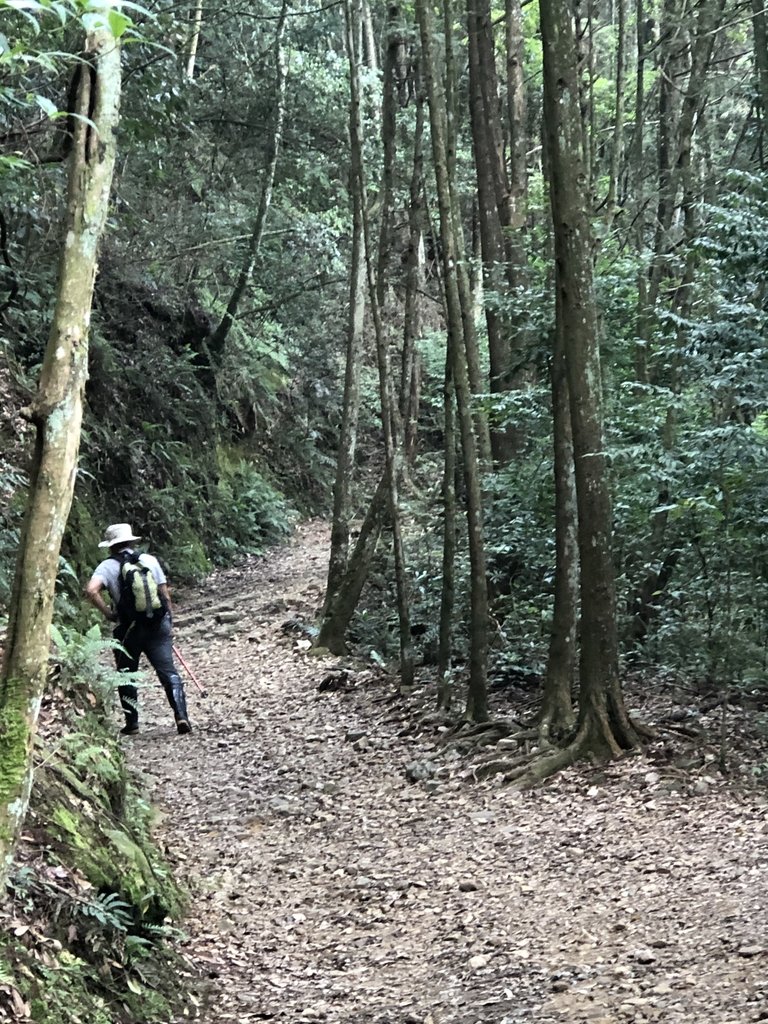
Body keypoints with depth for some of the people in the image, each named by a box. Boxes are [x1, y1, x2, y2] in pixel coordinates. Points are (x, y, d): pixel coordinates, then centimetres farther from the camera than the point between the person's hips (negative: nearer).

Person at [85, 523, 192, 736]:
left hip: (128, 630, -1)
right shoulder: (149, 560, 4)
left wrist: (107, 612, -7)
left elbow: (91, 591, -21)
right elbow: (165, 594, 6)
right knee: (168, 671, 4)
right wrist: (169, 624, 16)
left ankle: (132, 723, 17)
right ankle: (181, 716, -9)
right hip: (158, 626, 2)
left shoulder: (107, 566, -3)